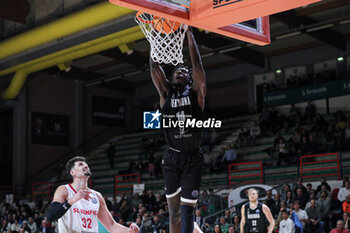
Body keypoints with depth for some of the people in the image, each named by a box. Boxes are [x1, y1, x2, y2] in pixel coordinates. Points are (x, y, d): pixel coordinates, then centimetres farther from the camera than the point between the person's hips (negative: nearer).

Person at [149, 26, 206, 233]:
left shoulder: (196, 92, 3)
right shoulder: (166, 93, 9)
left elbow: (197, 63, -7)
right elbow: (155, 66, 3)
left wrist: (189, 33, -6)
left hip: (193, 159, -3)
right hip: (172, 158, 3)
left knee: (187, 209, -8)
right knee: (174, 211, 10)